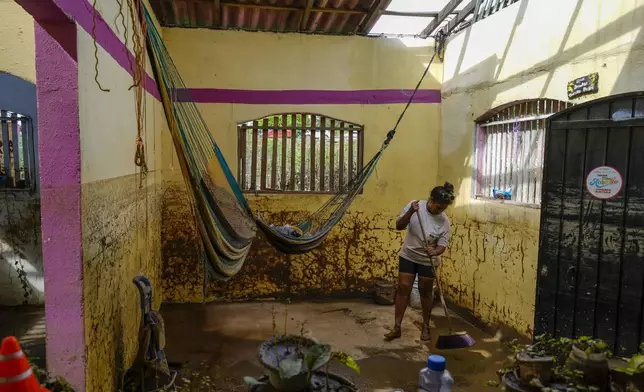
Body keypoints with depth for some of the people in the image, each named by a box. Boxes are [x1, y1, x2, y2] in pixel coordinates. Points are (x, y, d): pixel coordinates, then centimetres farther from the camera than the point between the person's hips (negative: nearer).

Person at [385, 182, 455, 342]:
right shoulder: (414, 205, -15)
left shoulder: (444, 221, -15)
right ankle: (397, 327, 7)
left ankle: (426, 327, 25)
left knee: (426, 292, 8)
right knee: (403, 288, -1)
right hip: (408, 256, 1)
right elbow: (399, 226, -16)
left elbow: (442, 245, -14)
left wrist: (435, 252, -37)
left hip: (428, 261, 0)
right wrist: (410, 212, -32)